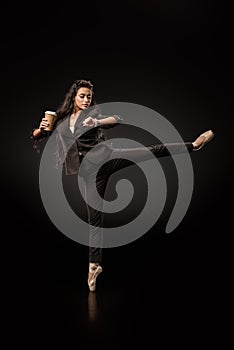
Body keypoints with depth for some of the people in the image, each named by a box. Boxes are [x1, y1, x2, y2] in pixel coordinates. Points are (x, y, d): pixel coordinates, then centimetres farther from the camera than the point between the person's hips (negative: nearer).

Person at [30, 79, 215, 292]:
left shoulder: (95, 111, 6)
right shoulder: (60, 120, 14)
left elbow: (118, 119, -11)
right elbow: (37, 139, 21)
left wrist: (97, 122, -29)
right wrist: (40, 129, -2)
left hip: (104, 156, -1)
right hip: (90, 170, 1)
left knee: (152, 151, -14)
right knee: (95, 218, 1)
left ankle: (194, 145, -8)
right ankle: (94, 264, 8)